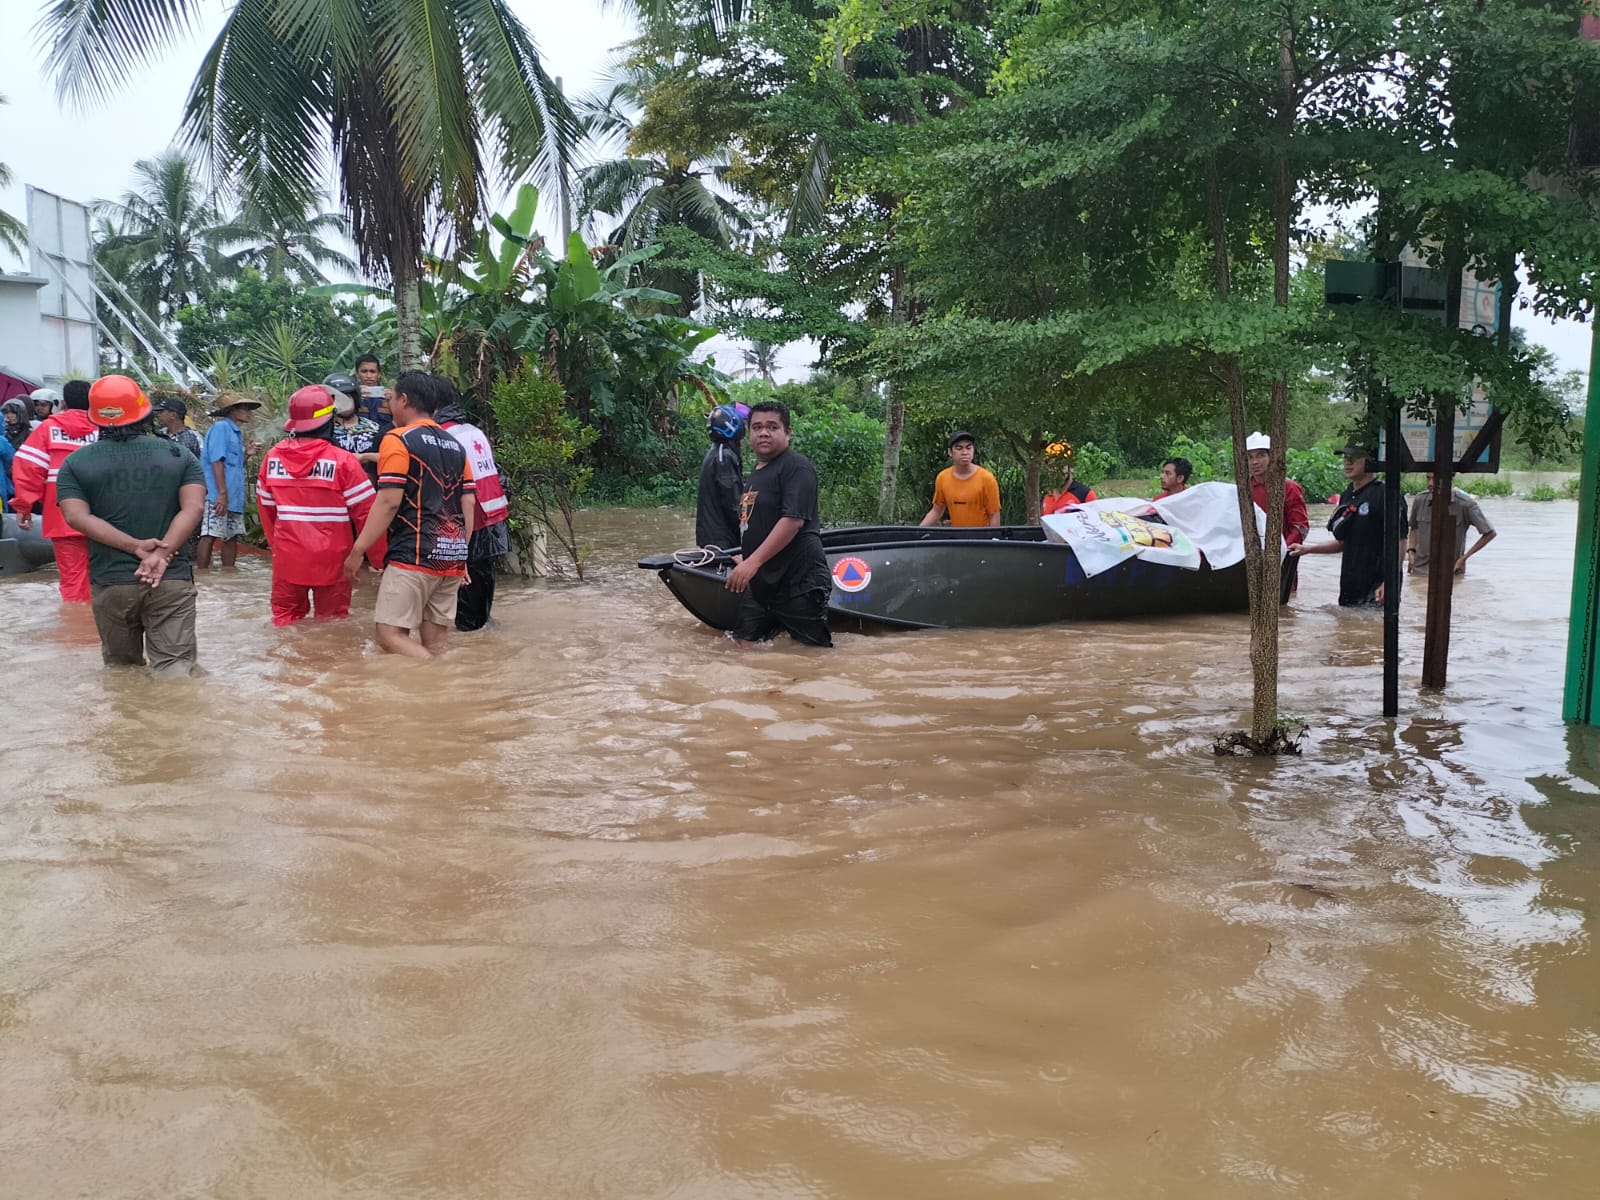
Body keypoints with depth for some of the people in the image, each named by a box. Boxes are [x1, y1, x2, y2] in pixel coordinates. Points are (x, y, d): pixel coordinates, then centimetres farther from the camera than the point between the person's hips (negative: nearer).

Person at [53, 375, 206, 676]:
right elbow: (193, 507, -10)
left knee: (122, 671, 17)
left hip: (111, 582, 1)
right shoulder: (179, 455, 3)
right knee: (175, 671, -1)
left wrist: (136, 546, -14)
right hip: (172, 580, -1)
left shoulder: (76, 462, 3)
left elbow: (77, 517, -10)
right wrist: (161, 554, -17)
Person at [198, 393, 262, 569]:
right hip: (217, 496, -9)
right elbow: (217, 461, -16)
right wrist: (222, 493, -21)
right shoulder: (221, 427, -9)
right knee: (210, 535, -8)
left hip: (234, 497, 9)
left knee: (232, 537, 11)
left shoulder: (237, 431, 18)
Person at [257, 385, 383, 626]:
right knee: (331, 624, 9)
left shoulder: (273, 457, -1)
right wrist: (378, 557, -1)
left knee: (286, 618, 16)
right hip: (330, 559, -3)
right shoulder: (342, 461, -14)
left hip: (288, 558, 4)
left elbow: (266, 507, 10)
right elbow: (367, 512, -12)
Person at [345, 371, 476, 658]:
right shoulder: (456, 446, 16)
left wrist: (357, 550, -9)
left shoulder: (398, 440, -5)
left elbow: (389, 501, -13)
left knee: (389, 634, -7)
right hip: (452, 559, 7)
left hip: (413, 556, -7)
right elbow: (468, 504, 13)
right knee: (435, 643, 8)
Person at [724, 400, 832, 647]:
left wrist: (753, 562, -27)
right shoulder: (755, 475, 19)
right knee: (744, 646, 7)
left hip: (797, 581, -9)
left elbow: (793, 520, -22)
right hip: (759, 583, 9)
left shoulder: (795, 467, -10)